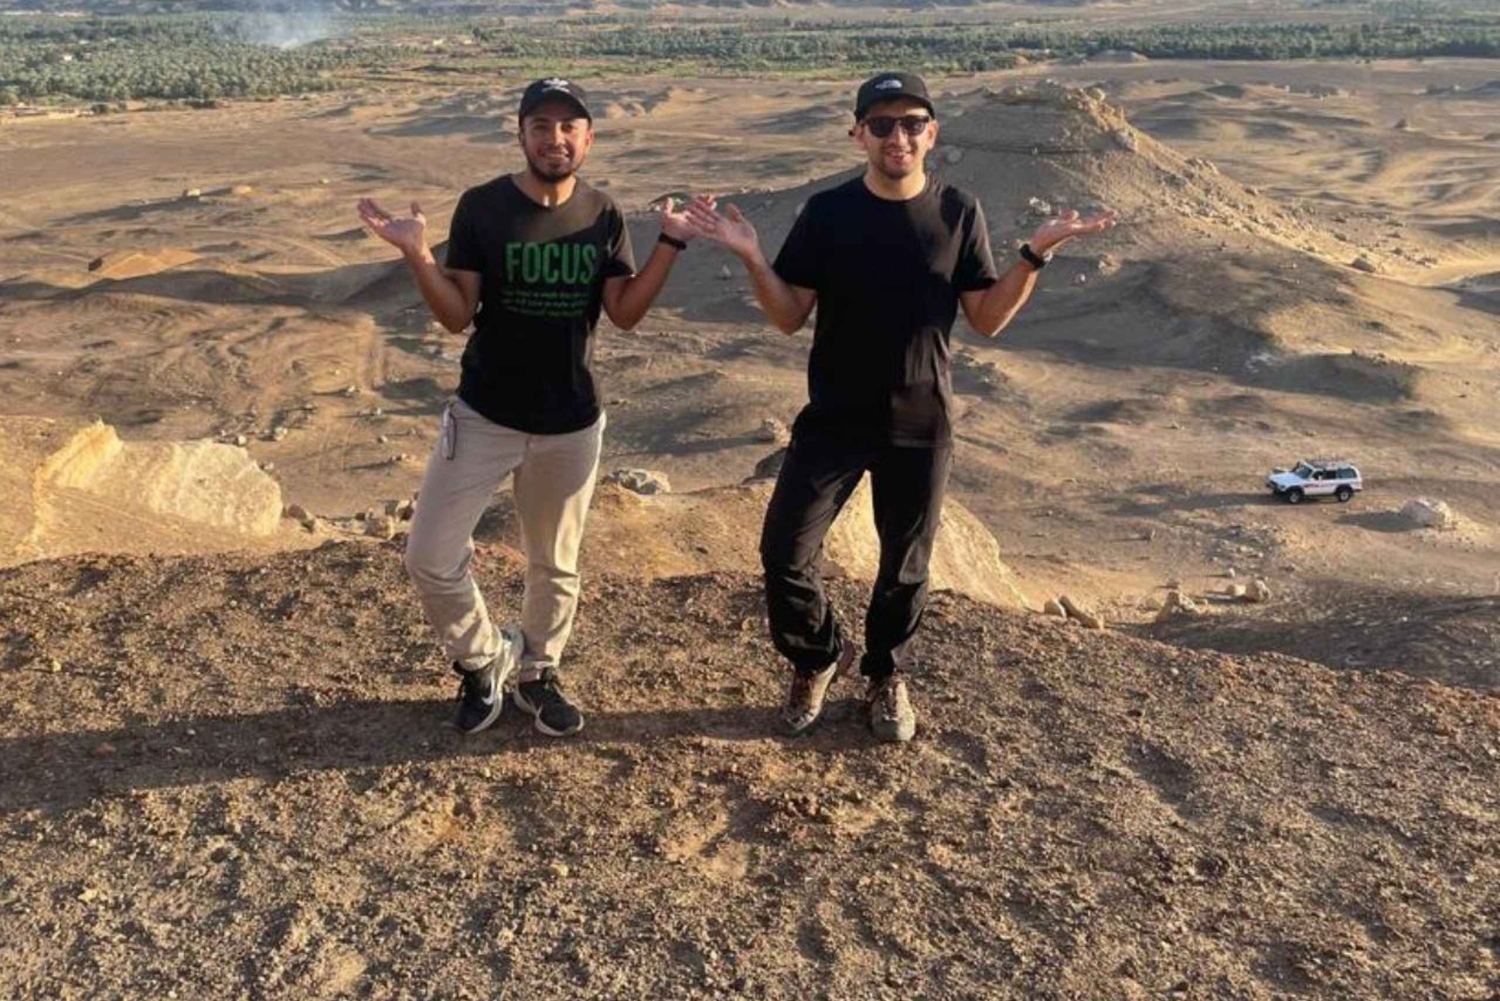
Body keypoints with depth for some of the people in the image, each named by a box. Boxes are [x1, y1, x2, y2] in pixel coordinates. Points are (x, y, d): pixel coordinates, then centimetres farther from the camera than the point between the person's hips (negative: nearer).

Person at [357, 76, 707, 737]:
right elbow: (457, 316, -10)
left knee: (555, 566, 15)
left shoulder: (603, 215, -1)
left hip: (572, 423, 2)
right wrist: (417, 254, -25)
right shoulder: (481, 207, -9)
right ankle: (483, 660, 23)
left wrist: (671, 243, -12)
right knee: (431, 559, -4)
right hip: (484, 415, -2)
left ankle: (537, 675, 38)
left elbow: (625, 313, -4)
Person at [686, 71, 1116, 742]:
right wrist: (752, 259, -19)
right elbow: (790, 318, -3)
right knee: (783, 551, -4)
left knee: (905, 566, 11)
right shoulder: (827, 213, -4)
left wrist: (1036, 254, -13)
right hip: (832, 420, 0)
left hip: (921, 426, 0)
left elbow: (988, 319, 0)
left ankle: (885, 676, 37)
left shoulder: (958, 214, -2)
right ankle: (819, 656, 24)